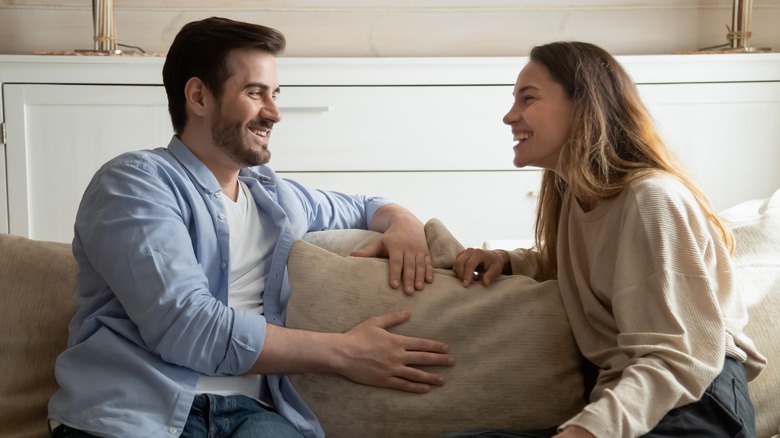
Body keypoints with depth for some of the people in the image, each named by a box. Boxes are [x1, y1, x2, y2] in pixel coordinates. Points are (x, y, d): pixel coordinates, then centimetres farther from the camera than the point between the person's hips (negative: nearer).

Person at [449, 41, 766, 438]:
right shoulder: (574, 193, 12)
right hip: (626, 398, 8)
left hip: (696, 405, -7)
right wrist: (504, 260, 11)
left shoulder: (650, 197, -16)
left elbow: (681, 359, -22)